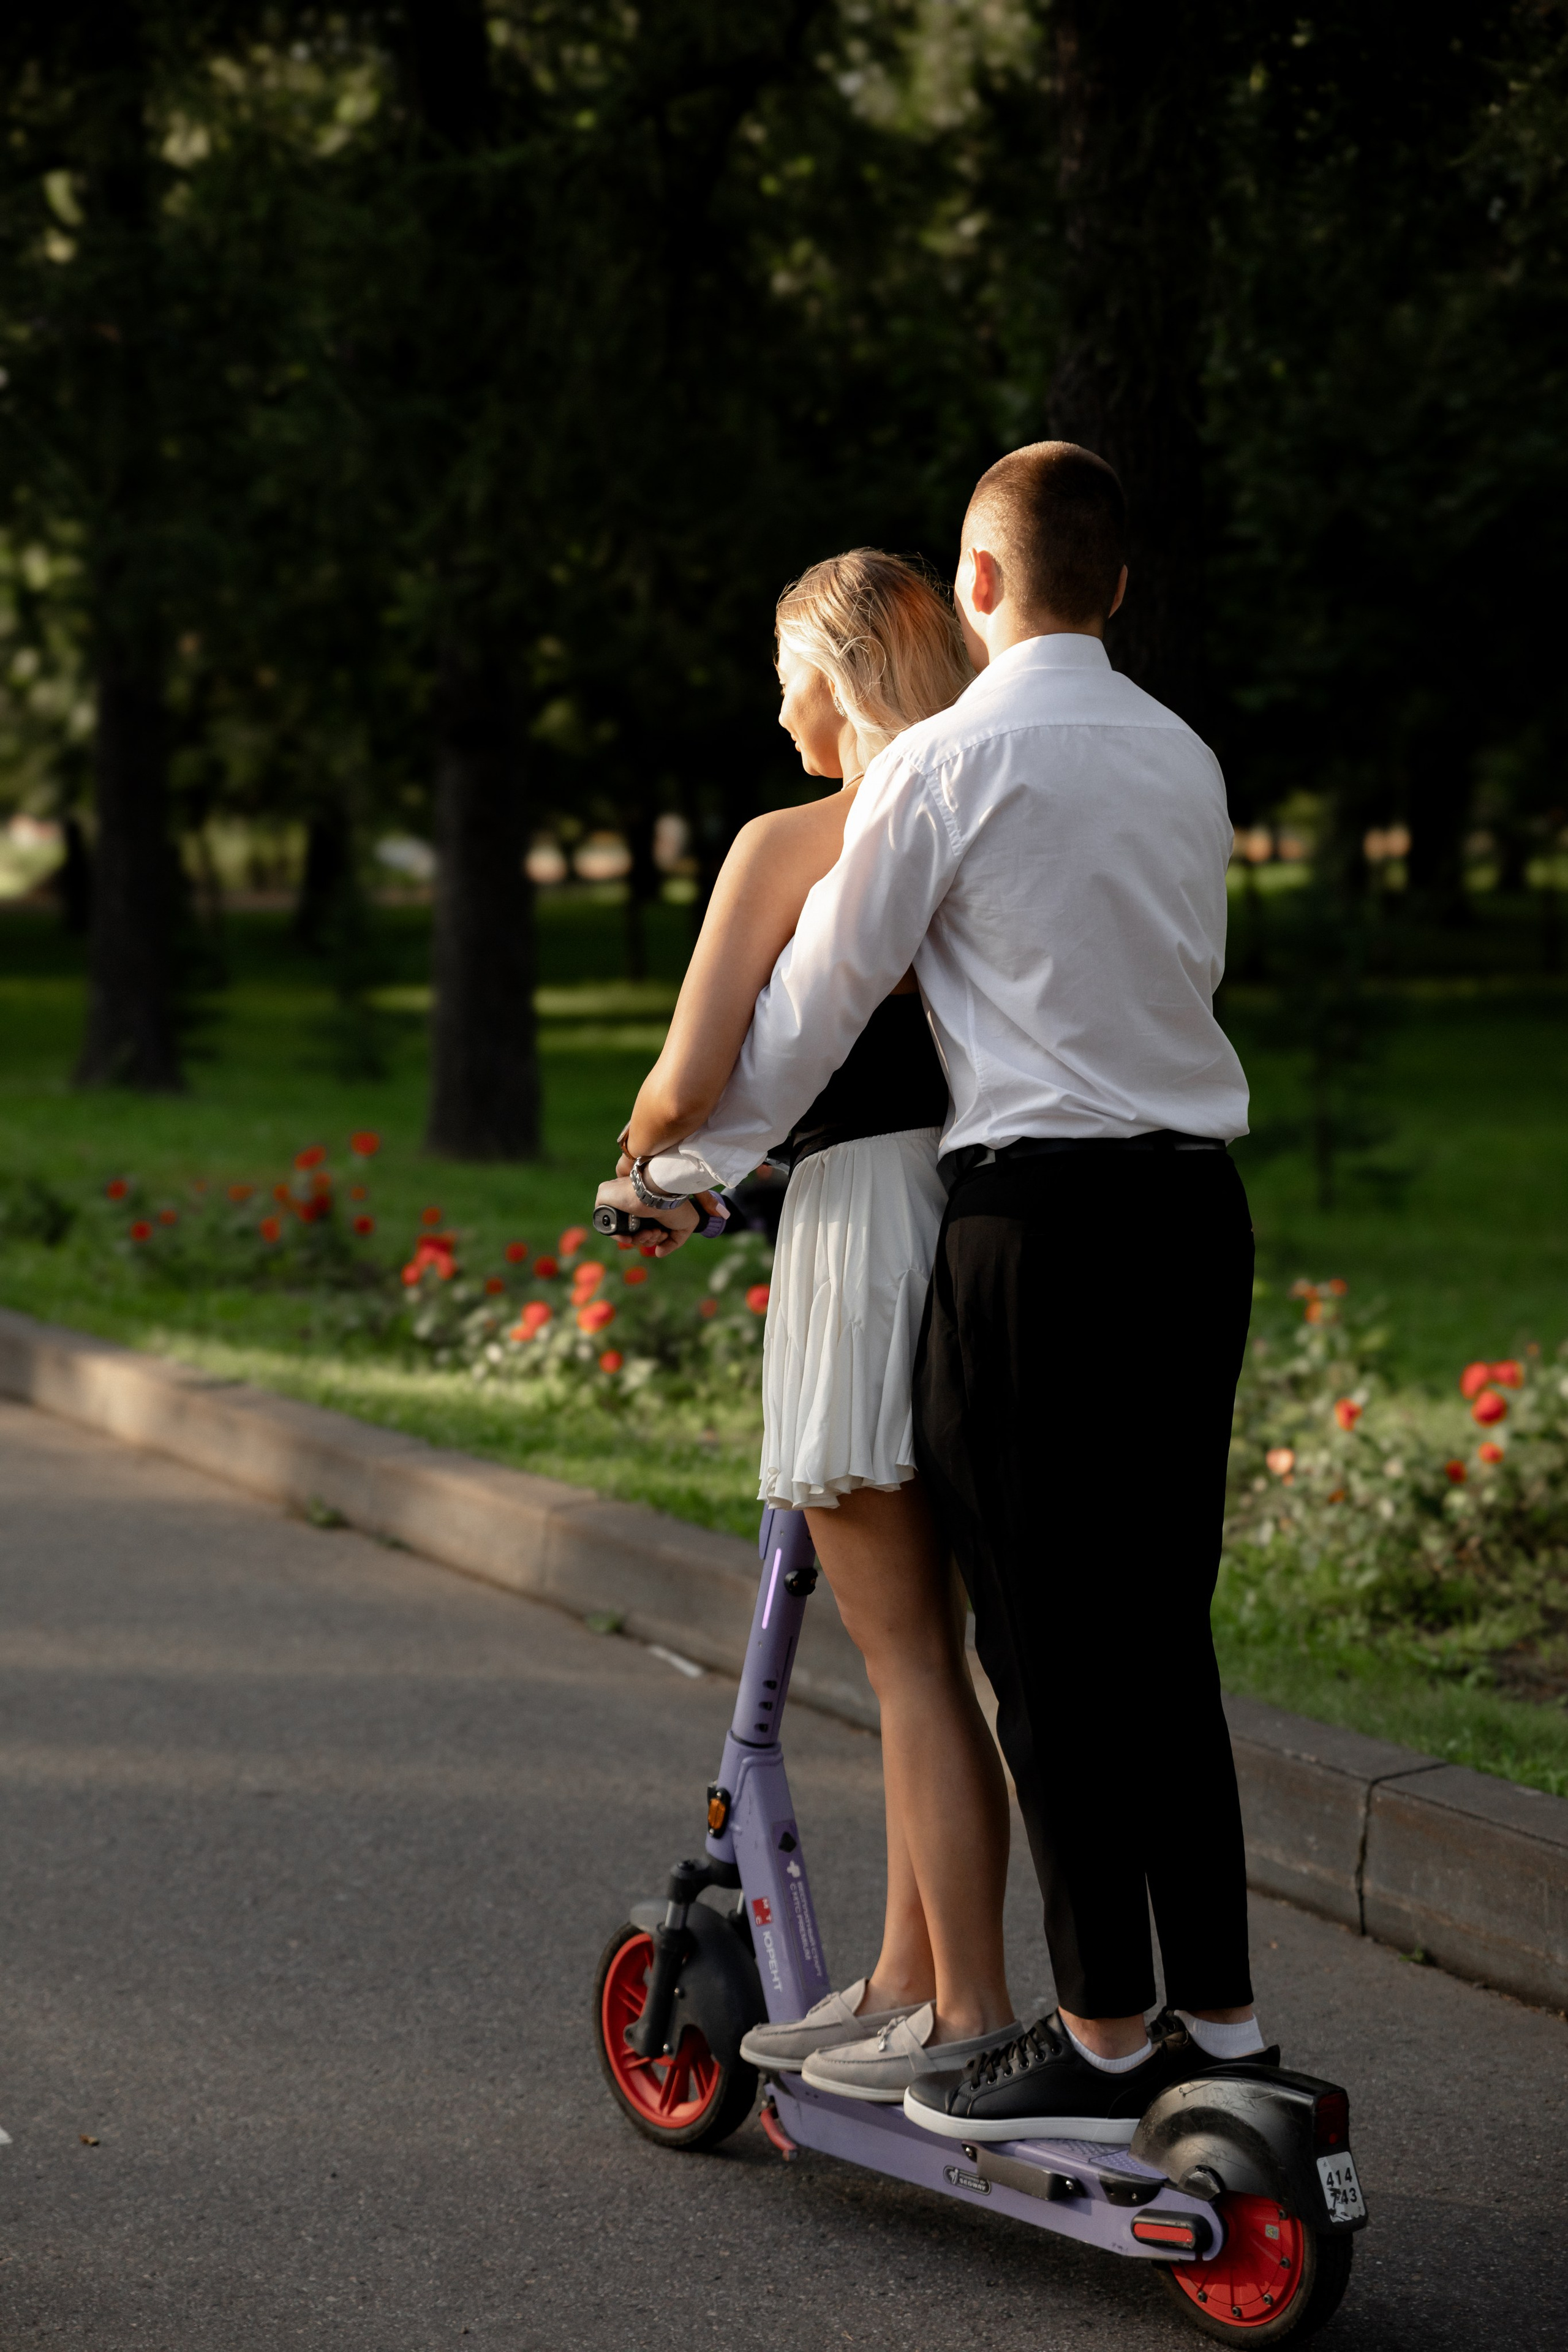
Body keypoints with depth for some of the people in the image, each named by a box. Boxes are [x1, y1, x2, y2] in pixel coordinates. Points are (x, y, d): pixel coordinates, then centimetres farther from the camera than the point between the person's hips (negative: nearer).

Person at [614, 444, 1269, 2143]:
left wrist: (697, 1160, 15)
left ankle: (1100, 2040, 2)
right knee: (1159, 1626, 11)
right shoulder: (1184, 759, 13)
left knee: (1045, 1635, -1)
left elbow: (818, 995, 0)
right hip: (1198, 1202, 7)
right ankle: (1216, 2020, 13)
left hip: (1040, 1209, -7)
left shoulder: (949, 761, -6)